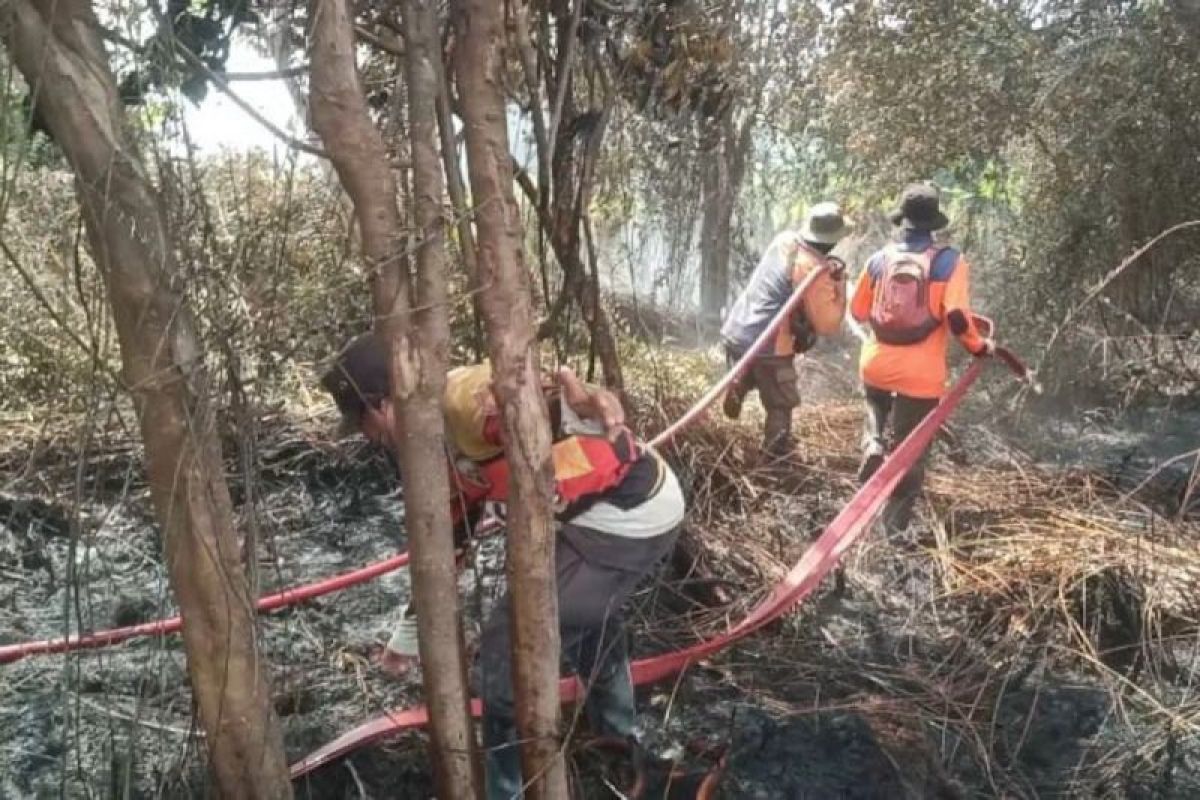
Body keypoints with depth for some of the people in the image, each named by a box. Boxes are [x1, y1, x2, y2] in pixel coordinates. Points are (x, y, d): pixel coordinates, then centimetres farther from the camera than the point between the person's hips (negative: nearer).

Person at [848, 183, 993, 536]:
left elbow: (858, 312, 10)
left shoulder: (879, 259, 0)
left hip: (875, 365, 3)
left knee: (877, 413, 37)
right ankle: (893, 526, 13)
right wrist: (979, 346, 1)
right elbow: (956, 318, -17)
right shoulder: (949, 261, -8)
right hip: (920, 374, -3)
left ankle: (873, 449, 10)